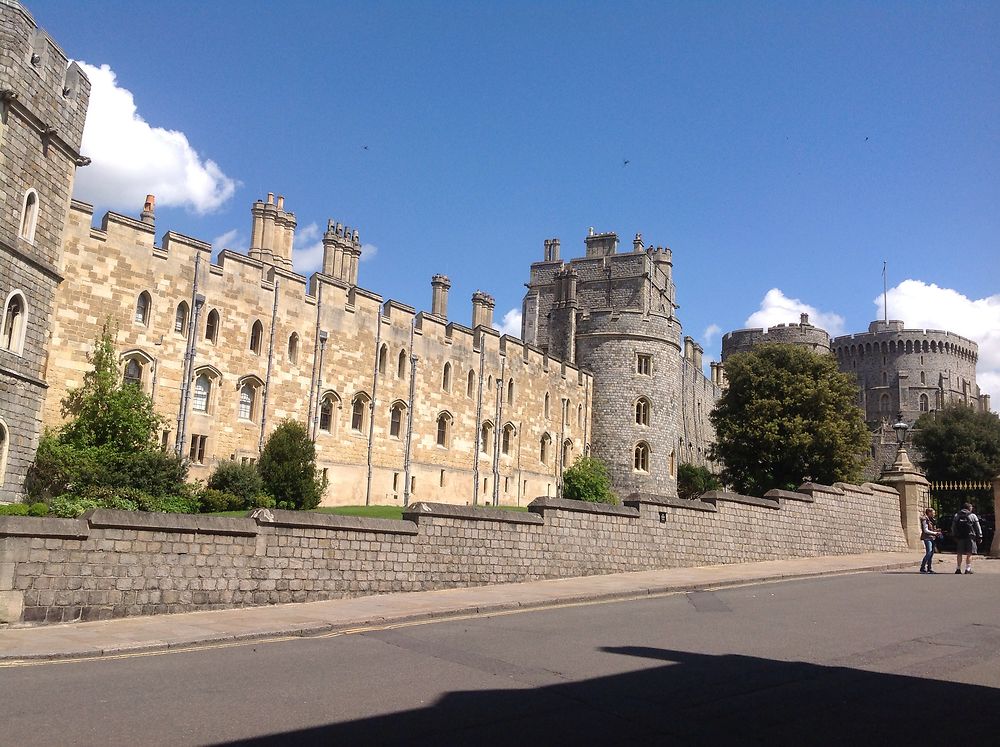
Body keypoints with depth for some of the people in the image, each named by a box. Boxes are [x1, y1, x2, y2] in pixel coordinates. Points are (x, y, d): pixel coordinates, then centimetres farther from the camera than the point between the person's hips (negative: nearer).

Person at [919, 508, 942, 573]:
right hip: (927, 538, -9)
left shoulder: (931, 519, 17)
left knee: (931, 553, 7)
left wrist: (937, 531, 5)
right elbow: (926, 530, -14)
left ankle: (930, 568, 11)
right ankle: (922, 568, -12)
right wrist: (935, 533, -16)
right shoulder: (925, 519, -9)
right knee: (929, 553, -16)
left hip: (932, 538, 9)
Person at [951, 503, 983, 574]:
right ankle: (968, 569, -2)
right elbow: (977, 527, 1)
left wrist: (954, 536, 16)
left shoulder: (956, 516, 10)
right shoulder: (973, 516, 1)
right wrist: (979, 537, 7)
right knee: (969, 554, 1)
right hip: (970, 537, -3)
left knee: (959, 553, 9)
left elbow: (953, 527, 11)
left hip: (959, 537, 3)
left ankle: (958, 568, 11)